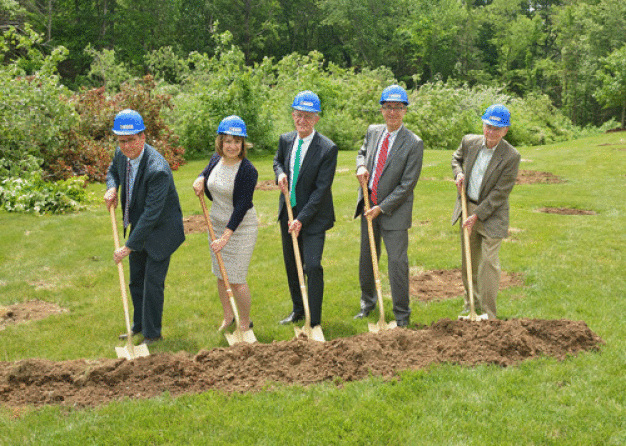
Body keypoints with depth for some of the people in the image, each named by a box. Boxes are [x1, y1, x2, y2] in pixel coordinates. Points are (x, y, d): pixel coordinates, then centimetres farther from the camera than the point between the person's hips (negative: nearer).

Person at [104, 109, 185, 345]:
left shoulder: (157, 170, -34)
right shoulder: (122, 154, -8)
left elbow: (152, 214, -33)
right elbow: (113, 170, 18)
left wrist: (128, 246, -30)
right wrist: (111, 188, -6)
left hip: (161, 231, -8)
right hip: (138, 226, 8)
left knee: (153, 283, -3)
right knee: (136, 281, 19)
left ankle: (152, 333, 14)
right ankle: (139, 325, 37)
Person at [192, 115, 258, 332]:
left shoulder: (248, 171, -22)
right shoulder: (216, 159, -2)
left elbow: (242, 207, -23)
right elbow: (208, 171, 22)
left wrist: (226, 236, -27)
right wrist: (201, 178, -2)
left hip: (241, 227, -6)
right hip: (217, 224, 7)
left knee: (236, 279, -3)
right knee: (221, 275, 16)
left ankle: (245, 322, 19)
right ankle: (228, 317, 35)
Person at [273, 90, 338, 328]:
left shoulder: (328, 148, -18)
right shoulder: (285, 140, 0)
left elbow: (322, 189, -19)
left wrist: (301, 219, -21)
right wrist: (280, 173, -3)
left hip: (313, 217, -6)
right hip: (288, 212, 6)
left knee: (312, 267, -11)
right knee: (291, 265, 16)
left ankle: (314, 322, 1)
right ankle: (298, 310, 35)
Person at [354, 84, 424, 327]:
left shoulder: (414, 143, -14)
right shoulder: (373, 131, 3)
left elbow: (407, 185, -15)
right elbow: (362, 152, 23)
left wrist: (381, 208, -15)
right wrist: (361, 166, -2)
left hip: (394, 211, -5)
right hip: (368, 205, 5)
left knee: (397, 261, -4)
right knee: (367, 257, 16)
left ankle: (401, 316, 10)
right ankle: (367, 302, 36)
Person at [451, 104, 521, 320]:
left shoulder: (511, 156, -18)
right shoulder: (469, 142, -5)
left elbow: (500, 193, -17)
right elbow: (457, 157, 19)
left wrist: (477, 216, -18)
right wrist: (458, 173, -3)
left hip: (491, 215, -5)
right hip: (467, 208, 5)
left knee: (489, 263, -6)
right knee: (468, 262, 16)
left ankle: (488, 314, 4)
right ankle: (471, 305, 33)